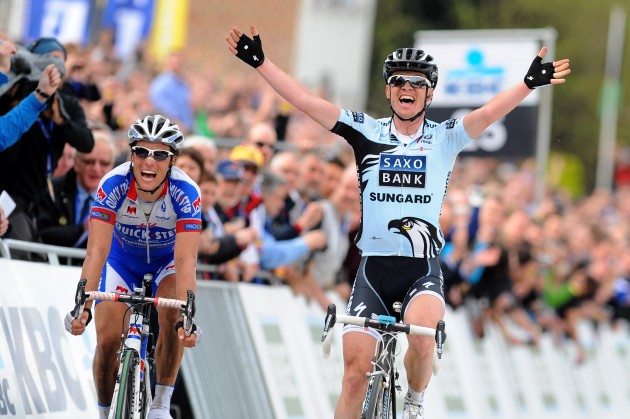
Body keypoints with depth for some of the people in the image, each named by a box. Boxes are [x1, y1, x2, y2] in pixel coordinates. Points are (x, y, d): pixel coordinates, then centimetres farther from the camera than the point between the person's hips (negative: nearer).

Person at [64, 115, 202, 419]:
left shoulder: (185, 192, -34)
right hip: (122, 258, 1)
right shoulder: (113, 185, -33)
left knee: (172, 318, -28)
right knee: (108, 340, -13)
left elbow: (185, 260, -39)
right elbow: (97, 250, -37)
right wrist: (82, 305, -50)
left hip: (167, 259, -1)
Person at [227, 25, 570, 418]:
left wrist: (530, 83, -32)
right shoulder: (366, 131, 4)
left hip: (424, 271, -2)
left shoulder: (445, 137, 2)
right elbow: (306, 100, -2)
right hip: (374, 268, 2)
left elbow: (489, 112, -15)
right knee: (356, 370, -3)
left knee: (422, 334, -30)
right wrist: (260, 62, -9)